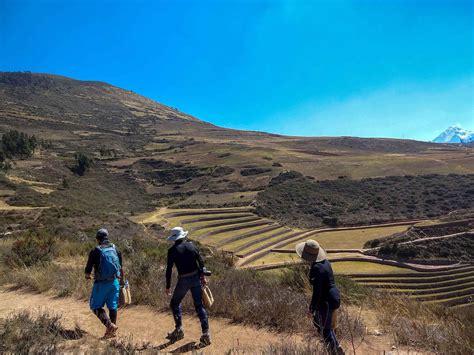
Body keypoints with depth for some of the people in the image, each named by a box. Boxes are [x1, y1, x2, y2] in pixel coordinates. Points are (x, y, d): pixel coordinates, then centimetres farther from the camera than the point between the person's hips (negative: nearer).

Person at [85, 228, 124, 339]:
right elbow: (121, 268, 10)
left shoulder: (95, 251, -11)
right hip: (114, 282, 4)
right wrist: (121, 280, 24)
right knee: (112, 306, 13)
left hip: (101, 283, -4)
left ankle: (110, 325, -5)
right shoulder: (116, 250, 2)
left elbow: (88, 269, -4)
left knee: (96, 306, 10)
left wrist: (87, 276, 19)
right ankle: (112, 331, 21)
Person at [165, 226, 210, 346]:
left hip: (183, 280, -3)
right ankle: (206, 334, 6)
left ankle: (179, 329, 17)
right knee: (199, 305, 9)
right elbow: (201, 262, 5)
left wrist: (168, 287, 1)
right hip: (196, 278, 3)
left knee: (175, 303, 20)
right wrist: (203, 276, 17)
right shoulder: (191, 245, 2)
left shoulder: (172, 250, -7)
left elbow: (169, 270, -7)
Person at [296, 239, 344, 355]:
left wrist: (312, 308, -15)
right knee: (317, 323, 25)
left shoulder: (316, 268, -28)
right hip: (333, 296, 10)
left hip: (326, 301, -10)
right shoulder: (324, 261, 1)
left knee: (326, 329, 10)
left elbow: (317, 291, -25)